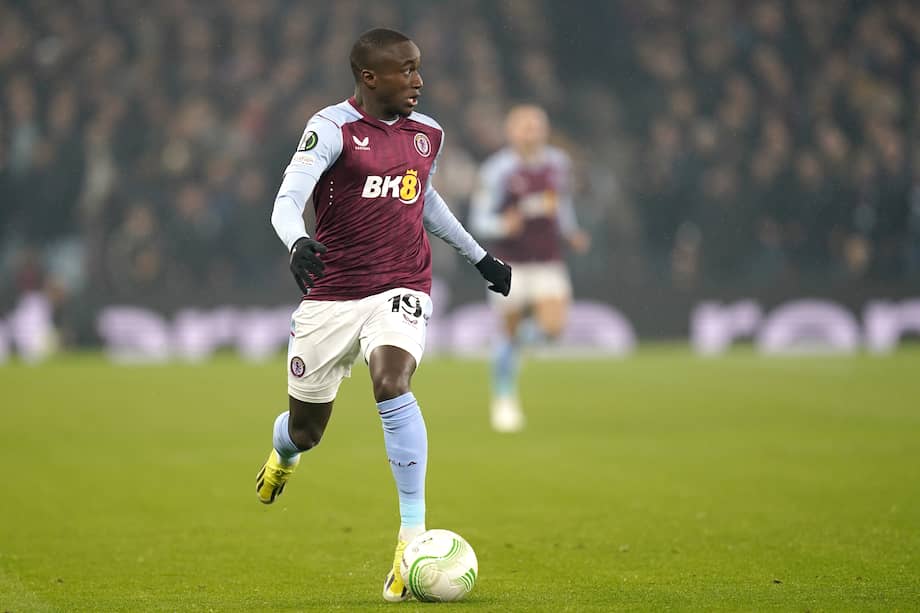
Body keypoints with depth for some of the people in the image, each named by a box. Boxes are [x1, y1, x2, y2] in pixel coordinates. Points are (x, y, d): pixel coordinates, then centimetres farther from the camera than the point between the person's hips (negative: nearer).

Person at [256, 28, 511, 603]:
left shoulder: (428, 134, 8)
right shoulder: (332, 128, -10)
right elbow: (288, 199, -22)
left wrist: (481, 257, 32)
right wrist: (298, 242, -44)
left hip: (400, 291, 2)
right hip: (329, 297, -2)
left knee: (391, 384, -29)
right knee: (304, 431, 9)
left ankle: (414, 534, -26)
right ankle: (284, 452, 50)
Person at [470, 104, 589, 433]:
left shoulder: (558, 163, 2)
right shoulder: (497, 170, -13)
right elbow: (480, 220, -11)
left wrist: (571, 233, 5)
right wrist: (503, 225, -30)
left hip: (548, 261, 3)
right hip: (511, 262, -3)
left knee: (553, 327, -13)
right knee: (509, 333, 1)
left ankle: (528, 331, 25)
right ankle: (504, 399, 21)